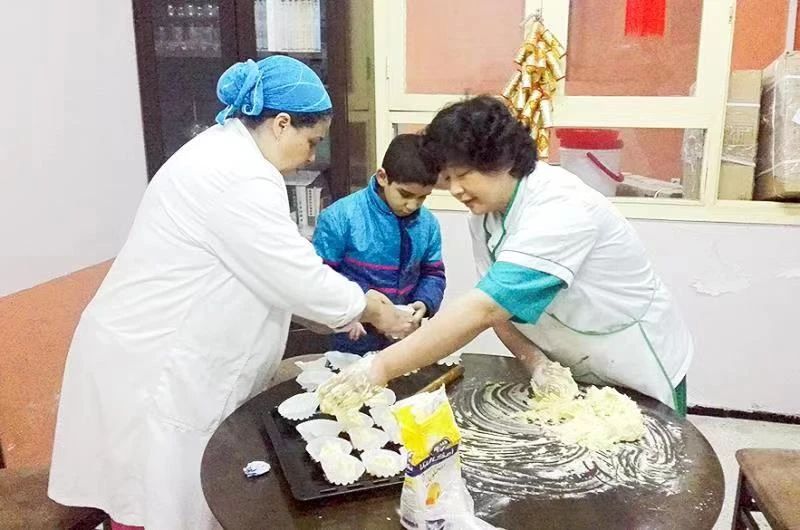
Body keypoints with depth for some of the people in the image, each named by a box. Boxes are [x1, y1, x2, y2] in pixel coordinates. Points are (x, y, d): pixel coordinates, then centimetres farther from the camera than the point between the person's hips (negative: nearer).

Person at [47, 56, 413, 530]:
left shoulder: (228, 152, 9)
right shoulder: (240, 179, -24)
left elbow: (273, 269, 14)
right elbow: (297, 279, -21)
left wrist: (346, 306, 9)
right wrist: (369, 309, -5)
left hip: (166, 358, 10)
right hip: (151, 372, -10)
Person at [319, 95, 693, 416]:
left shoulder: (560, 211, -34)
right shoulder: (485, 213, -8)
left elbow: (483, 310, -42)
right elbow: (498, 306, -5)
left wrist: (382, 368, -44)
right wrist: (533, 358, -24)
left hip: (640, 376, -6)